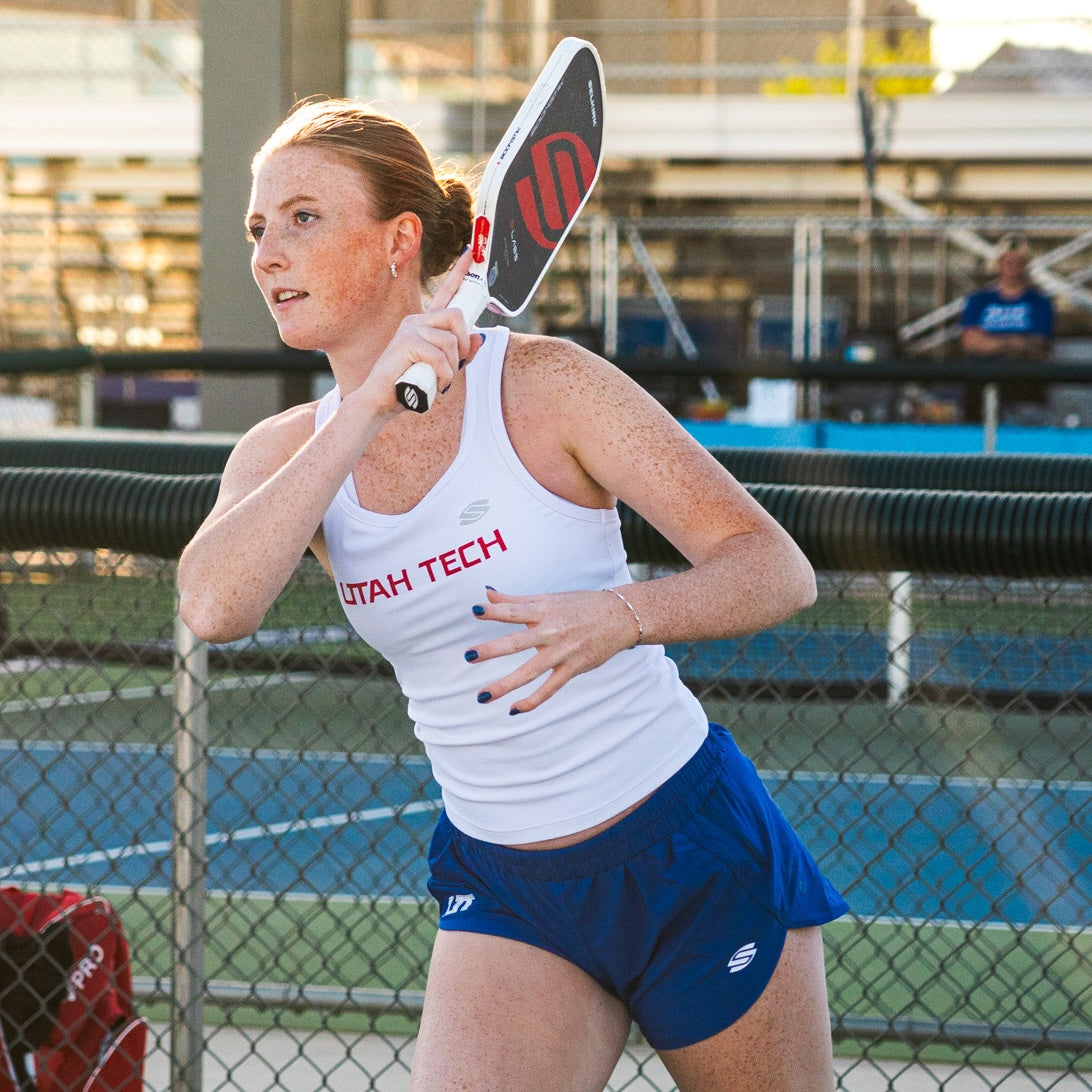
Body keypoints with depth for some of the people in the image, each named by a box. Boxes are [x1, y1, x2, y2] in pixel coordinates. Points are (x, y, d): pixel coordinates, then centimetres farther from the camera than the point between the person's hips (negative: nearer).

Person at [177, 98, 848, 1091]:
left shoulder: (545, 385, -11)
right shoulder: (286, 455, 1)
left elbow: (778, 569, -15)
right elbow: (212, 606, -21)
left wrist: (619, 616, -34)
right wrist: (368, 408, -25)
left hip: (695, 857, -2)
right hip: (502, 892, 3)